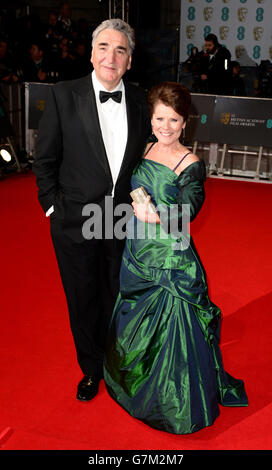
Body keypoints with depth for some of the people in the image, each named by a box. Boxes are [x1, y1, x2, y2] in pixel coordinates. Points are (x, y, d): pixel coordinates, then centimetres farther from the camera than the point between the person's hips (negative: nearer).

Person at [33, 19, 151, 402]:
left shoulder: (139, 100, -1)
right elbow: (45, 160, -4)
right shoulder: (64, 95, -9)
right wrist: (53, 207, -5)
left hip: (124, 223, 2)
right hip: (76, 223, -2)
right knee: (83, 302, 15)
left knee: (118, 298, 18)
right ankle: (91, 369, 39)